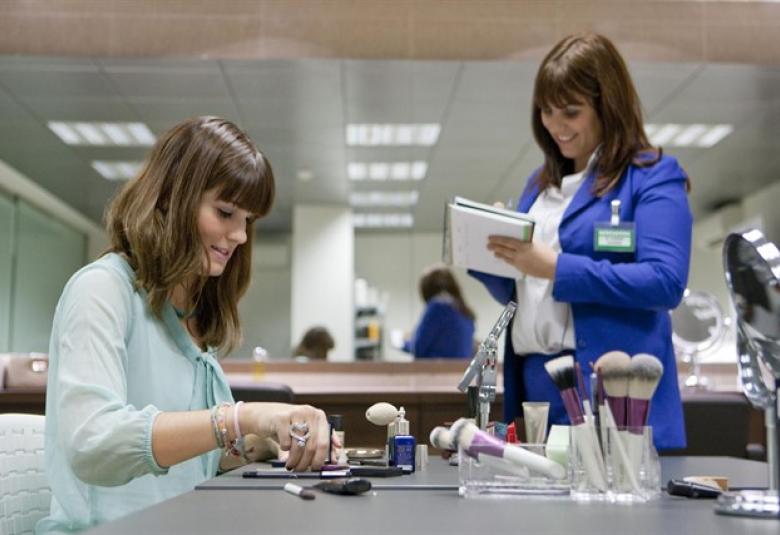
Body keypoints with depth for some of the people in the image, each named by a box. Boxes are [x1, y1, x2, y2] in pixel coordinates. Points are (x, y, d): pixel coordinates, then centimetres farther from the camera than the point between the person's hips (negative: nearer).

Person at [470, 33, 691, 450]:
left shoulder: (652, 177, -3)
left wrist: (555, 268, -20)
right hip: (534, 384, 6)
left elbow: (665, 282, -16)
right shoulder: (540, 183, 17)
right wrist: (488, 258, -1)